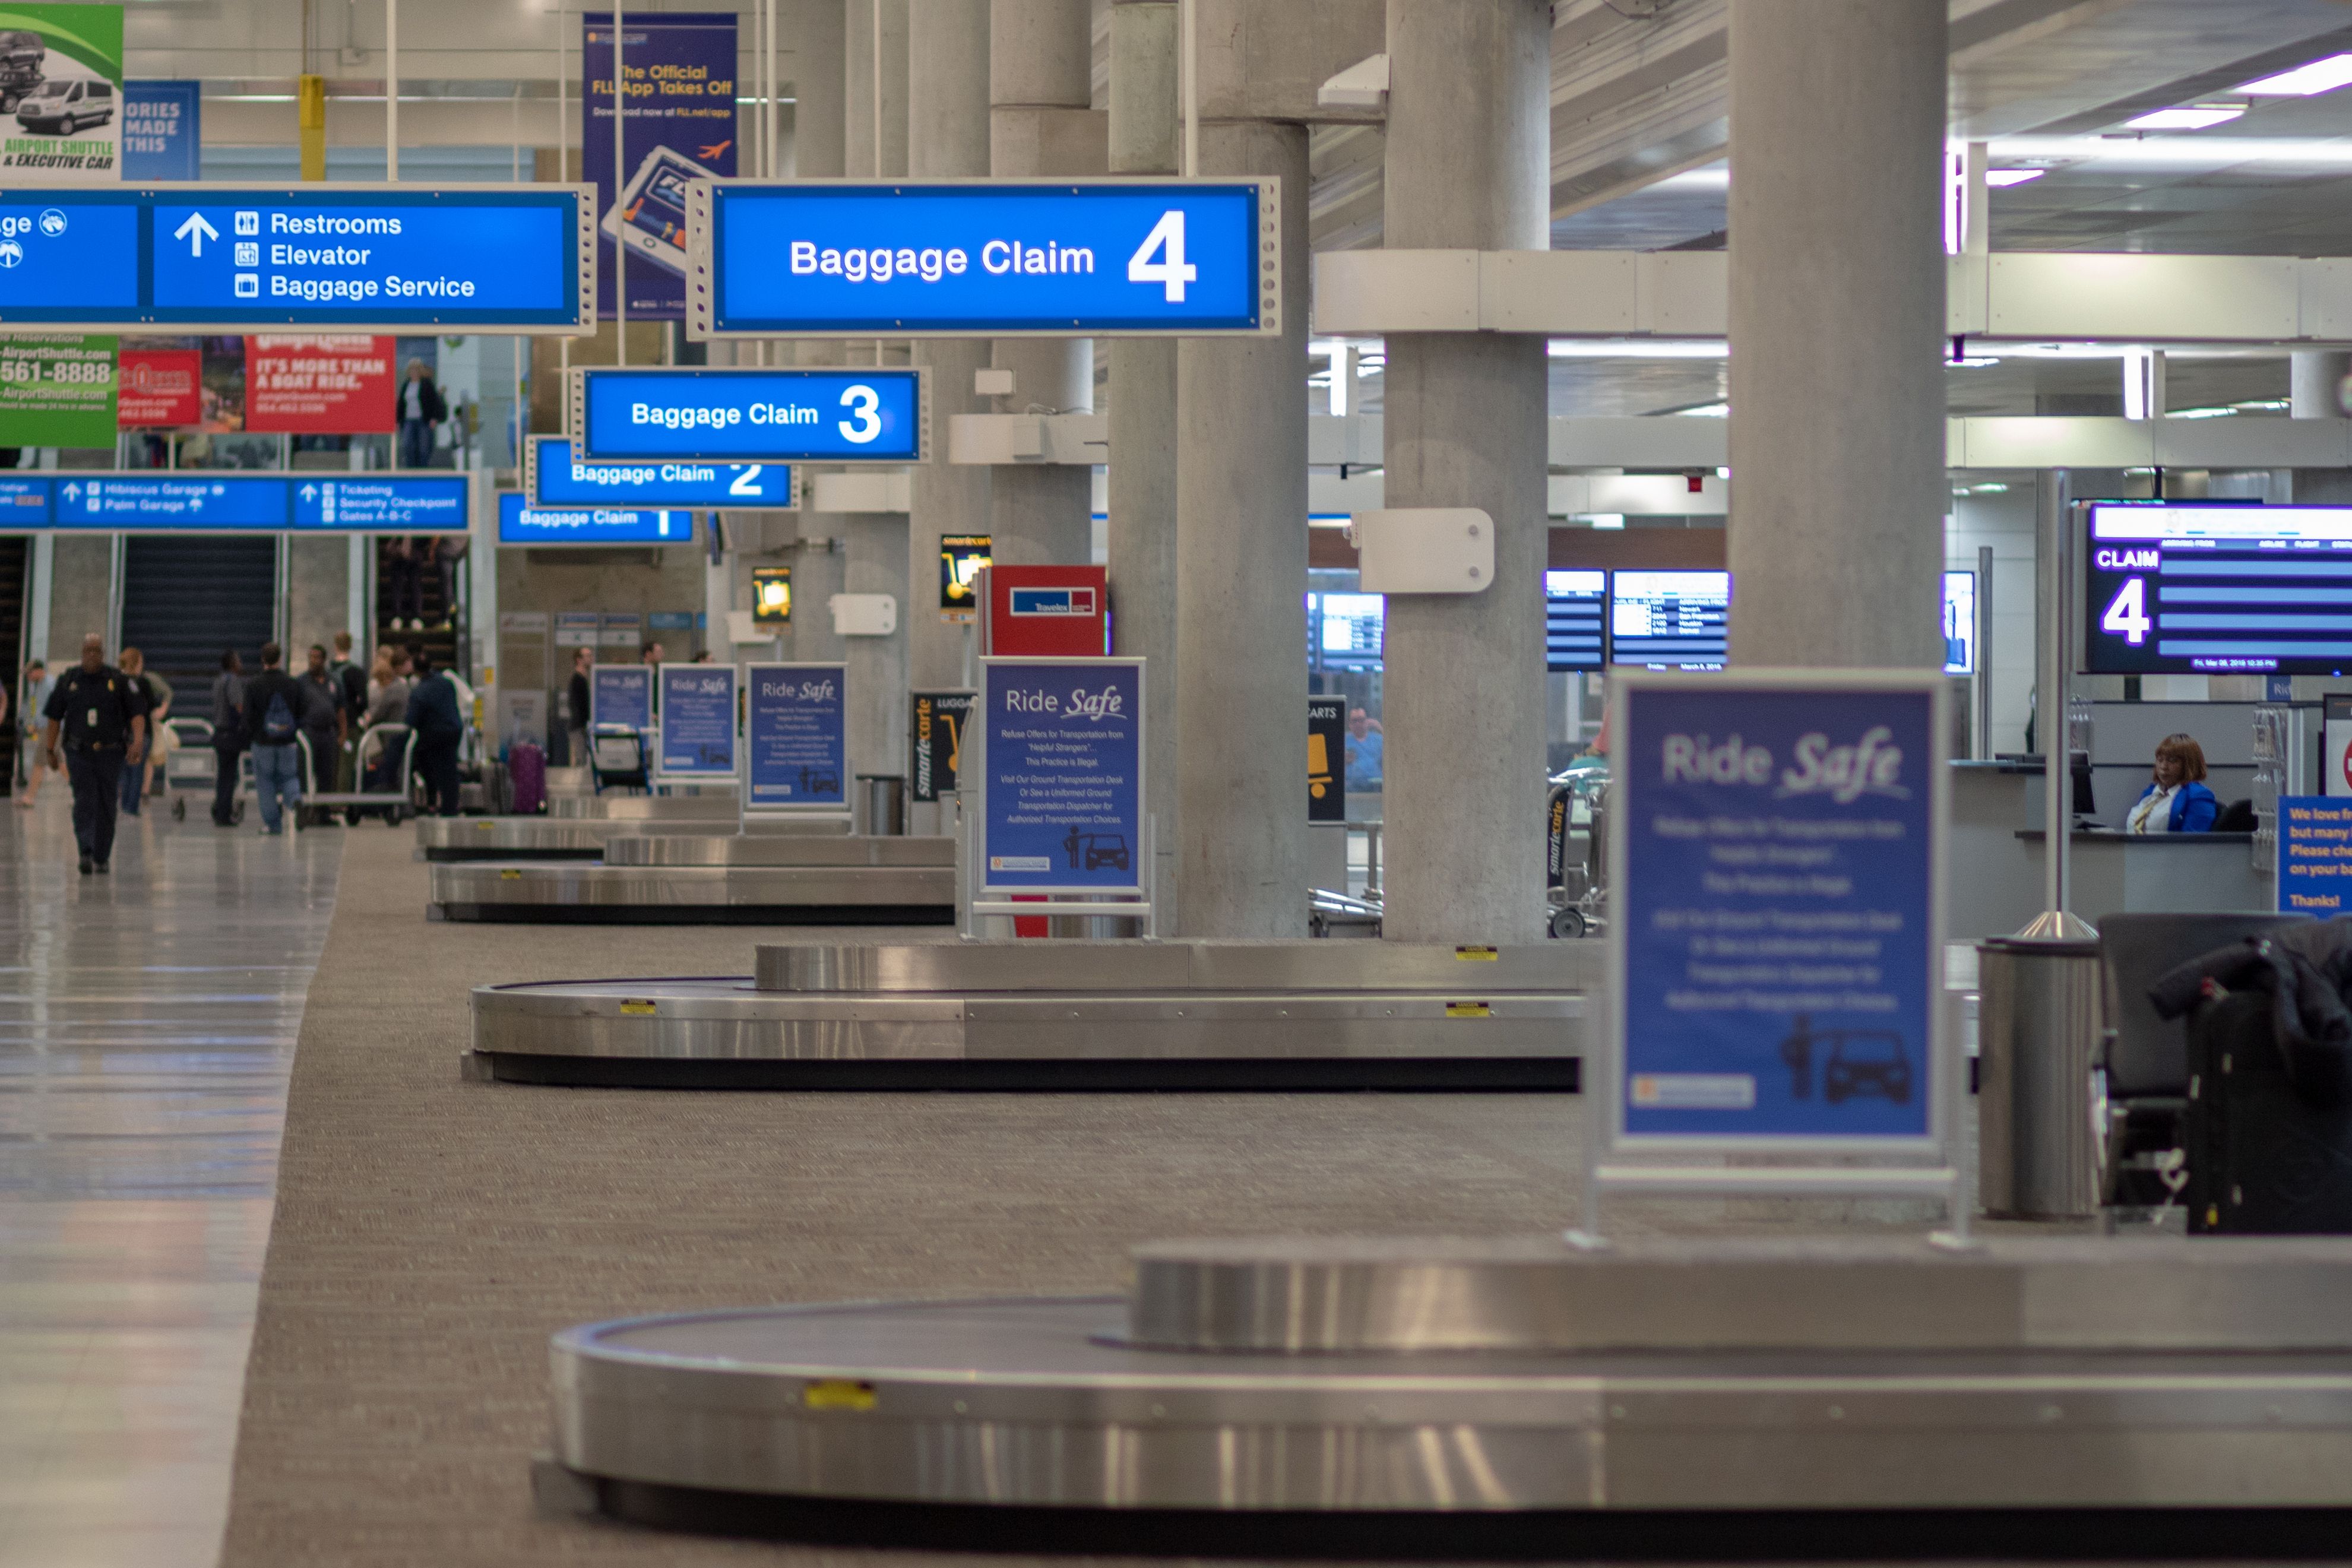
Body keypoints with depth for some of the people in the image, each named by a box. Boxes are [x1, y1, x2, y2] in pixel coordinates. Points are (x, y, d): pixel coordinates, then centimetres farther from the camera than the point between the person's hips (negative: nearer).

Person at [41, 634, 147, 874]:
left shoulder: (119, 681, 0)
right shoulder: (68, 681, 4)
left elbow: (138, 713, -4)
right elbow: (54, 716, 11)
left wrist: (138, 741, -20)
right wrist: (50, 749, 11)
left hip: (110, 754, 0)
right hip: (79, 753, 0)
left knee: (107, 807, 3)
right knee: (84, 802, -15)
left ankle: (101, 858, 13)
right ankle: (86, 852, -26)